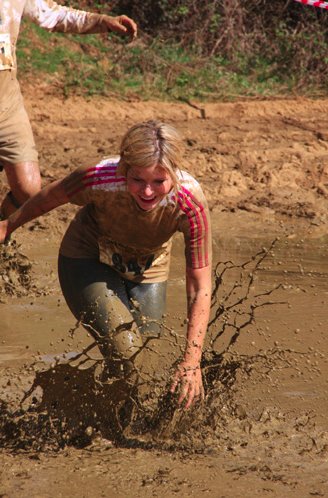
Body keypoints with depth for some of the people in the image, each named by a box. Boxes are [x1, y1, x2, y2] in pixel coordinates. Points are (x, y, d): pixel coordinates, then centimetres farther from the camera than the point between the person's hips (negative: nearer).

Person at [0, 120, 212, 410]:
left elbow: (200, 290, -28)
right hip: (88, 263, -2)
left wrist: (192, 362, -36)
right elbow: (50, 197, -11)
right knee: (123, 347, -22)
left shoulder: (191, 204, -33)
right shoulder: (99, 180, -36)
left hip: (147, 271, 2)